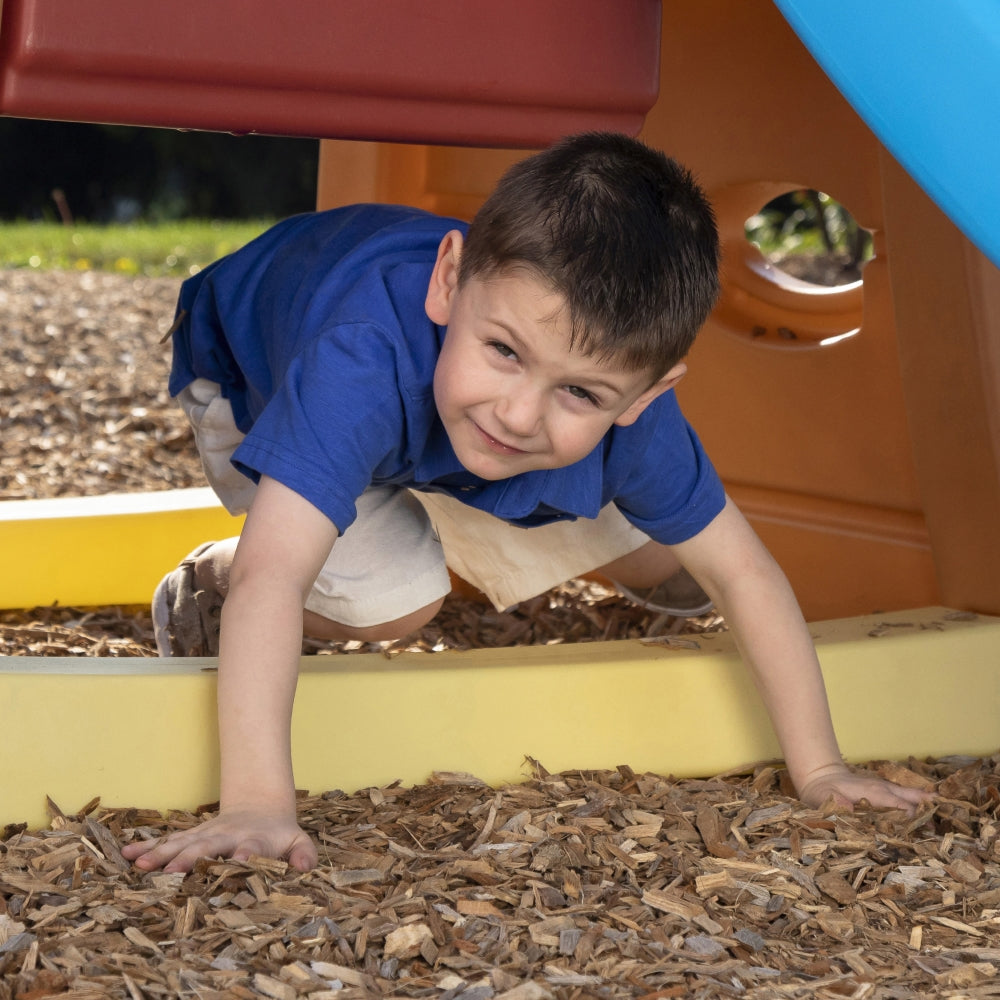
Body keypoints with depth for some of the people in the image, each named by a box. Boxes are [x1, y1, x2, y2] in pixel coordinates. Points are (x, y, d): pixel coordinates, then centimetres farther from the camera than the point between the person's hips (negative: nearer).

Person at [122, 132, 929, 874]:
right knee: (395, 603, -27)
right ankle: (204, 587, 0)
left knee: (658, 560, 6)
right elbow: (271, 577, -59)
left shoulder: (631, 413, -36)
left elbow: (740, 569, -21)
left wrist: (817, 767, -20)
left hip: (431, 389, 5)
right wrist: (257, 803, -67)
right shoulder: (363, 362, -53)